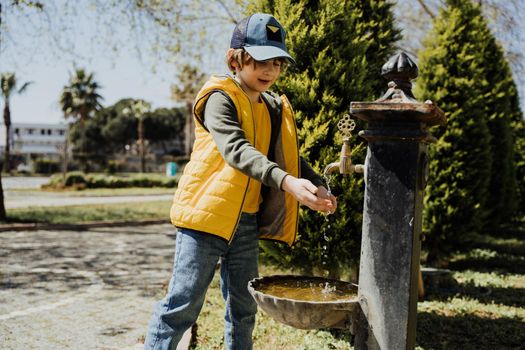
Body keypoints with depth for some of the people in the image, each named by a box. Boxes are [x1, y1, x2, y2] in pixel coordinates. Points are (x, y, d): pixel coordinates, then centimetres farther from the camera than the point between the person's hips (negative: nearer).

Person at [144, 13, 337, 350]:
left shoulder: (275, 108, 11)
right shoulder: (219, 98, -12)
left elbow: (291, 157, 13)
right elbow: (236, 150, -28)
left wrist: (316, 185, -7)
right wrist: (286, 182, -41)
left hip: (248, 221, 7)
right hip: (207, 216, -7)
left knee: (244, 308, 15)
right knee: (182, 305, -3)